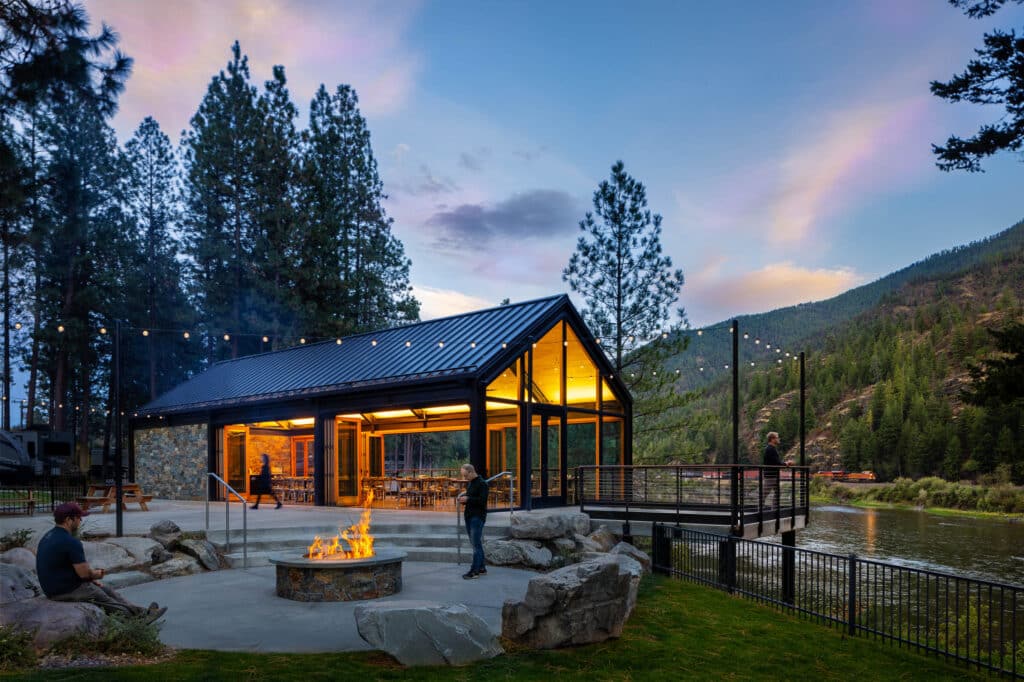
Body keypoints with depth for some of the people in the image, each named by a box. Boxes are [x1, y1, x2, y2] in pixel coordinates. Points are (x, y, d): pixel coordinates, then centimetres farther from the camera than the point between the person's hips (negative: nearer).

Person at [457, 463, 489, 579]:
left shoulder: (482, 483, -11)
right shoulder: (470, 483, 17)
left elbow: (482, 500, -19)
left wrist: (468, 499, -20)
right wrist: (463, 498, 7)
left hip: (477, 517, -9)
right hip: (469, 517, 9)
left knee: (476, 544, -8)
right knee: (476, 544, 11)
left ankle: (474, 570, -8)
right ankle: (482, 568, 17)